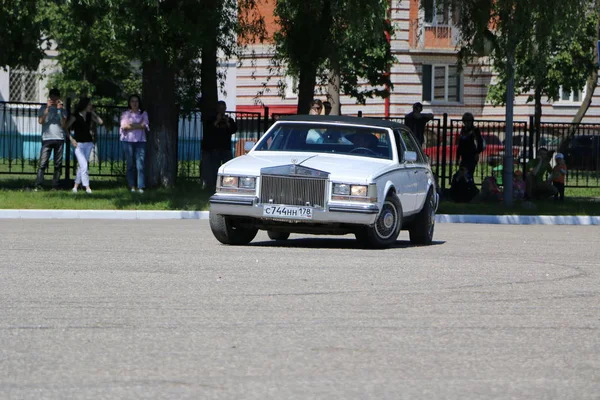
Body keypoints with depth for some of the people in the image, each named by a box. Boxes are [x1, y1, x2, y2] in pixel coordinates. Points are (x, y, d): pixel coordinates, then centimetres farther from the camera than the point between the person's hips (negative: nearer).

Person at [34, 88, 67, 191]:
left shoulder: (62, 110, 13)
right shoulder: (43, 108, 9)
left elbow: (63, 124, 0)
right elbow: (41, 121, -5)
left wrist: (60, 110, -6)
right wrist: (47, 108, -10)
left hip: (59, 139, 2)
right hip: (47, 138, -2)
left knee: (58, 164, 0)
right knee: (43, 163, -12)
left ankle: (55, 186, 3)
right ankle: (38, 185, -17)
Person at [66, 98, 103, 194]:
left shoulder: (89, 115, 8)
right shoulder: (75, 116, -7)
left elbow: (100, 122, 1)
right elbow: (66, 128, -4)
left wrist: (93, 113, 1)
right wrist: (71, 139, -10)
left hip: (88, 143, 5)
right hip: (79, 144, -5)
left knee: (81, 165, 8)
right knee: (84, 165, -13)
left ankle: (76, 186, 16)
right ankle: (87, 187, -13)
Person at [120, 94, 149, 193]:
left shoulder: (143, 114, 11)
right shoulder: (125, 114, 9)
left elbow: (144, 125, -5)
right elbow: (124, 126, -6)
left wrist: (131, 125, -6)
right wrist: (138, 125, -6)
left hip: (140, 141, 0)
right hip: (128, 141, 0)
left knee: (140, 164, -7)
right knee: (130, 164, 1)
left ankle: (141, 186, -8)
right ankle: (132, 186, 5)